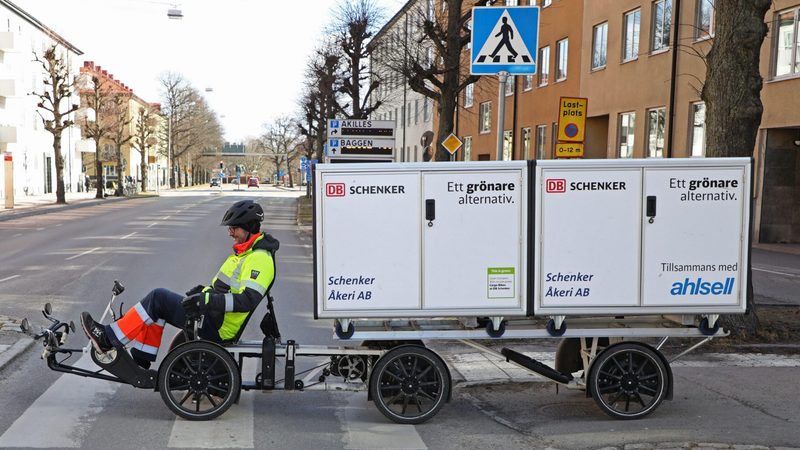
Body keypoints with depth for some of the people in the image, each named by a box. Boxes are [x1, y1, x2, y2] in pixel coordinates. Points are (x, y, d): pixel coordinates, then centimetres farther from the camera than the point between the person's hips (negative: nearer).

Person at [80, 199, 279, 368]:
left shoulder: (259, 258, -17)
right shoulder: (245, 252, 16)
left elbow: (248, 299, -29)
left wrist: (207, 300, -31)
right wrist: (206, 291, 7)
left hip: (215, 328, -10)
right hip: (214, 317, 10)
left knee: (158, 298, -12)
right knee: (157, 304, 8)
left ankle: (108, 339, -5)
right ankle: (141, 360, 8)